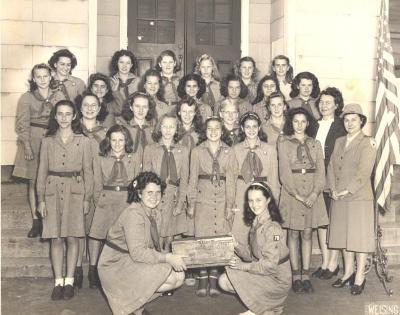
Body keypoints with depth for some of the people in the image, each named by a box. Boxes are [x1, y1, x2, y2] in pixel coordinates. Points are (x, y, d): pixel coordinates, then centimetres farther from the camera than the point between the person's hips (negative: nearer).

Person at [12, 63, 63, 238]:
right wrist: (27, 146, -13)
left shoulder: (59, 96, 8)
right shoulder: (26, 98, 3)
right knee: (33, 182, 2)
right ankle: (36, 222, 9)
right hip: (33, 141, -1)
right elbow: (22, 124, -2)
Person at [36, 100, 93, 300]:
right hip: (53, 191, 1)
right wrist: (41, 199, 2)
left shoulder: (83, 141, 4)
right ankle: (58, 282, 11)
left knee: (72, 238, 1)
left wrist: (87, 198, 0)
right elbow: (42, 171, 8)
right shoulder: (47, 141, 7)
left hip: (75, 192, -1)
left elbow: (88, 171, 5)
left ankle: (69, 281, 11)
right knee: (56, 238, 2)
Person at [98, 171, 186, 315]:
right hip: (117, 266, -9)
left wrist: (171, 257, -5)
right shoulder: (133, 214, -22)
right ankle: (134, 301, -2)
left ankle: (137, 298, 9)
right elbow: (137, 252, -28)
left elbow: (151, 247, 8)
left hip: (134, 261, 9)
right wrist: (167, 258, -30)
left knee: (179, 276, -2)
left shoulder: (151, 212, 7)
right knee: (170, 278, -20)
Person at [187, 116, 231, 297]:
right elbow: (193, 178, 6)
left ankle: (214, 280, 8)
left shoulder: (228, 151, 8)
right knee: (202, 237, -3)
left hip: (223, 198, 1)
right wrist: (191, 203, 2)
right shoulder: (197, 151, 6)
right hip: (203, 197, -1)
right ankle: (202, 280, 6)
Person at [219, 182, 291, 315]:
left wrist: (242, 266, -18)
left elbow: (270, 265, -24)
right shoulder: (256, 223, 4)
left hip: (276, 279, -8)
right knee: (223, 281, -2)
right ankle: (260, 304, 8)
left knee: (231, 274, -17)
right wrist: (236, 245, -10)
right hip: (261, 271, 8)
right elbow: (251, 254, 7)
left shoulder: (272, 228, -23)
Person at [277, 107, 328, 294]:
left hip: (312, 194, 2)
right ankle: (296, 276, 9)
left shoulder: (315, 144, 11)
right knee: (293, 234, 3)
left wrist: (315, 193, -11)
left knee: (307, 234, 5)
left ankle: (306, 275, 10)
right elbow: (284, 172, -6)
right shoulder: (284, 143, 2)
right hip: (291, 193, -2)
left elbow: (320, 171, 4)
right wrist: (297, 195, -13)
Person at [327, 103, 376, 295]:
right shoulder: (339, 142, 14)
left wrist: (347, 191, -15)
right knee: (343, 235, 10)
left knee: (360, 236, 0)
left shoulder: (367, 143, -4)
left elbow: (364, 173, -12)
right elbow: (331, 166, 8)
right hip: (339, 199, 6)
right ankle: (348, 272, 23)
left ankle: (359, 277, 9)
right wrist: (333, 189, -5)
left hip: (360, 198, -6)